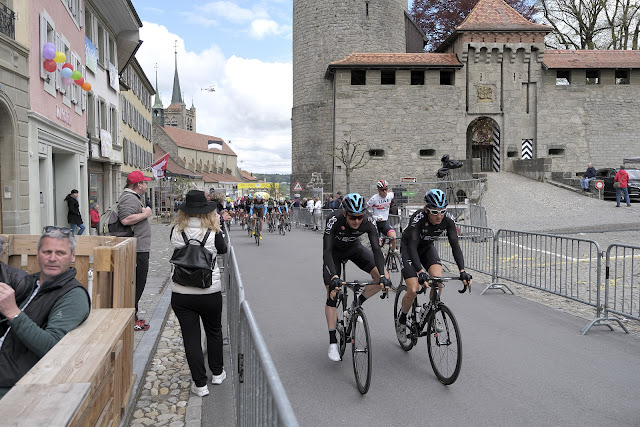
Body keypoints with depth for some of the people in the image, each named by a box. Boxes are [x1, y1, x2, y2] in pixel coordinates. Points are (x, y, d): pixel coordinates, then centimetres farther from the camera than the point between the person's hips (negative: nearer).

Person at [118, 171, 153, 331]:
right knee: (137, 284, -5)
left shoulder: (135, 197, 18)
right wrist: (145, 214, -19)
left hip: (140, 249, 11)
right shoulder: (130, 198, -16)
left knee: (138, 283, 17)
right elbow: (126, 219, -30)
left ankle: (133, 315, 27)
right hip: (137, 250, -11)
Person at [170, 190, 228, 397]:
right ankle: (217, 373, 36)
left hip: (181, 293, 1)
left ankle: (200, 384, 13)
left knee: (191, 338, 9)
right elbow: (223, 250, 7)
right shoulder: (212, 233, -12)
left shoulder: (176, 232, -8)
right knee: (214, 332, 21)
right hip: (210, 293, 0)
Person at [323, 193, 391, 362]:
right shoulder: (334, 220, -37)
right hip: (334, 252, -2)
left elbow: (376, 249, -33)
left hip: (355, 249, 3)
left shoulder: (368, 221, -30)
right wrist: (334, 277, -55)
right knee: (332, 294, -11)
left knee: (381, 277, -17)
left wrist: (383, 276, -45)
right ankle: (333, 343, -3)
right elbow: (327, 251, -42)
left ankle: (357, 304, 7)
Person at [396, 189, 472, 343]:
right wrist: (420, 272, -52)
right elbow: (412, 246, -40)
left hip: (427, 247, 4)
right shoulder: (418, 218, -34)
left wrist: (462, 271, -38)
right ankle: (402, 319, 11)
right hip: (408, 248, -3)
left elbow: (455, 245, -25)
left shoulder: (447, 221, -23)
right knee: (413, 290, -16)